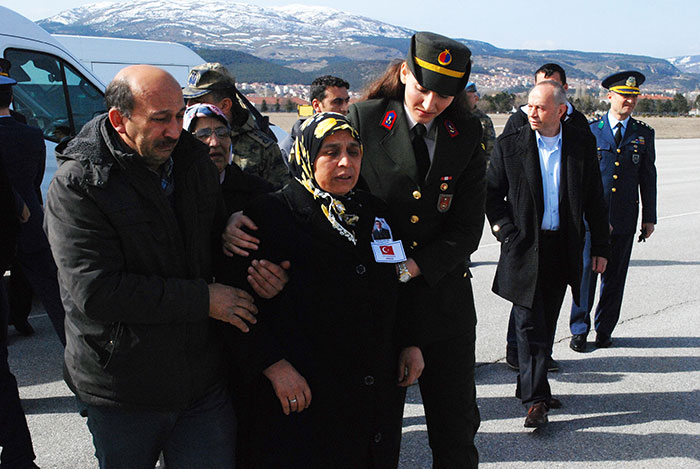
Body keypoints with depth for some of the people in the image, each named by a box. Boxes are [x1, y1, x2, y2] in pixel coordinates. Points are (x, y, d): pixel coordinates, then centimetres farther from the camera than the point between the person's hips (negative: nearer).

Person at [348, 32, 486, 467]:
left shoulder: (467, 134, 1)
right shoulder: (364, 119, -5)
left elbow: (467, 227, -2)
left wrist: (412, 267, -14)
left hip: (444, 296, 2)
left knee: (457, 424, 13)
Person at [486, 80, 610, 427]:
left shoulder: (582, 145, 2)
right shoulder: (509, 145, -3)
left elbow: (594, 200, 8)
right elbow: (492, 194, 2)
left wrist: (600, 246, 7)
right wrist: (507, 232, -8)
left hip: (563, 251, 3)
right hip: (524, 250, -3)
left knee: (546, 324, 13)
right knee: (530, 325, -4)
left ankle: (530, 386, 30)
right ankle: (535, 399, 4)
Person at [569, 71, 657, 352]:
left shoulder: (643, 134, 8)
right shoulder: (591, 131, 2)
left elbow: (648, 178, 10)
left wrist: (649, 218, 8)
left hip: (625, 218, 2)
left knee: (615, 276, 8)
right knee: (586, 271, -1)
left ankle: (604, 329, 22)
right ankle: (579, 330, 11)